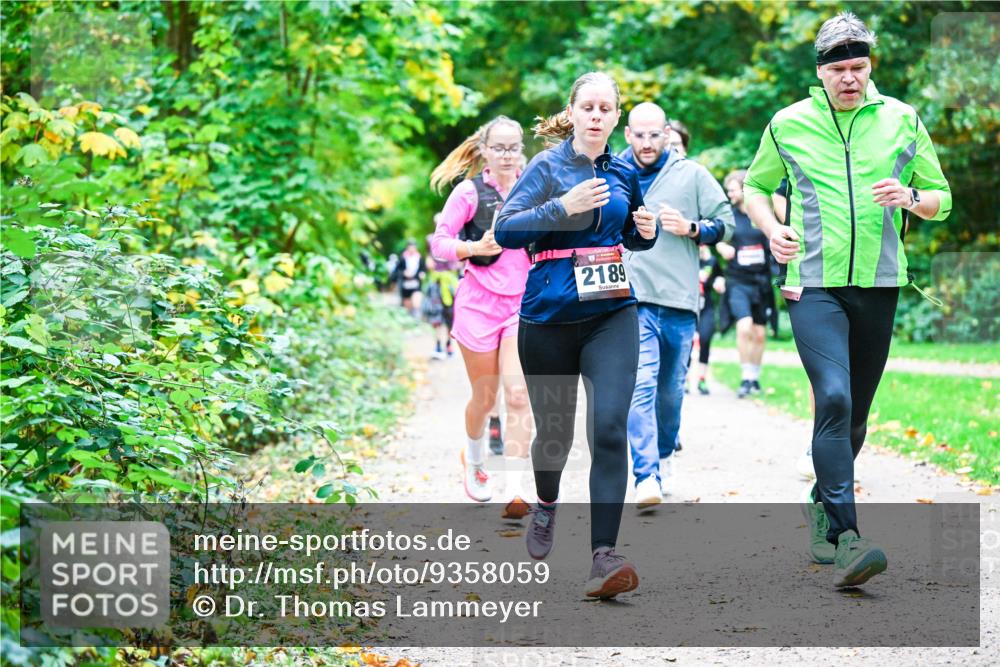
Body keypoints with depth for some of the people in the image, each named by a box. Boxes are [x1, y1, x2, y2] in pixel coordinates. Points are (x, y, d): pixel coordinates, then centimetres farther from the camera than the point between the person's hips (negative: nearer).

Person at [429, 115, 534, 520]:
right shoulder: (469, 192, -4)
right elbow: (439, 243, -6)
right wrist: (475, 247, -23)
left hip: (523, 303, 2)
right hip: (479, 301, -2)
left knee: (519, 395, -13)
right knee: (484, 398, 8)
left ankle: (514, 491, -13)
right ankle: (474, 458, 39)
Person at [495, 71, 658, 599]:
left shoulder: (624, 173, 9)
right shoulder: (548, 167, -3)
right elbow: (506, 229, -13)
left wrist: (646, 231, 1)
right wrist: (563, 207, -24)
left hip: (612, 313, 2)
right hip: (549, 317, -2)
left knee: (609, 428, -15)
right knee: (554, 429, 11)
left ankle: (604, 557, -18)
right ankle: (545, 505, 46)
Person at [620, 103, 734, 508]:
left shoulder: (692, 175, 6)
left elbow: (726, 224, 8)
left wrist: (691, 228, -8)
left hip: (679, 301, 1)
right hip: (632, 300, -1)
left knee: (671, 391, 11)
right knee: (640, 385, -16)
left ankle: (664, 457, 34)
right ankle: (646, 476, -21)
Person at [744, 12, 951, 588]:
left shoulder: (903, 121, 7)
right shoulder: (789, 124, 4)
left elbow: (942, 200, 13)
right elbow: (755, 185, 19)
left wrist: (909, 197, -10)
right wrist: (772, 229, -1)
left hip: (878, 284, 3)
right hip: (815, 285, -3)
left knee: (855, 413, 11)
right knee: (833, 397, -21)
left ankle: (823, 507, 35)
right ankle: (846, 539, -24)